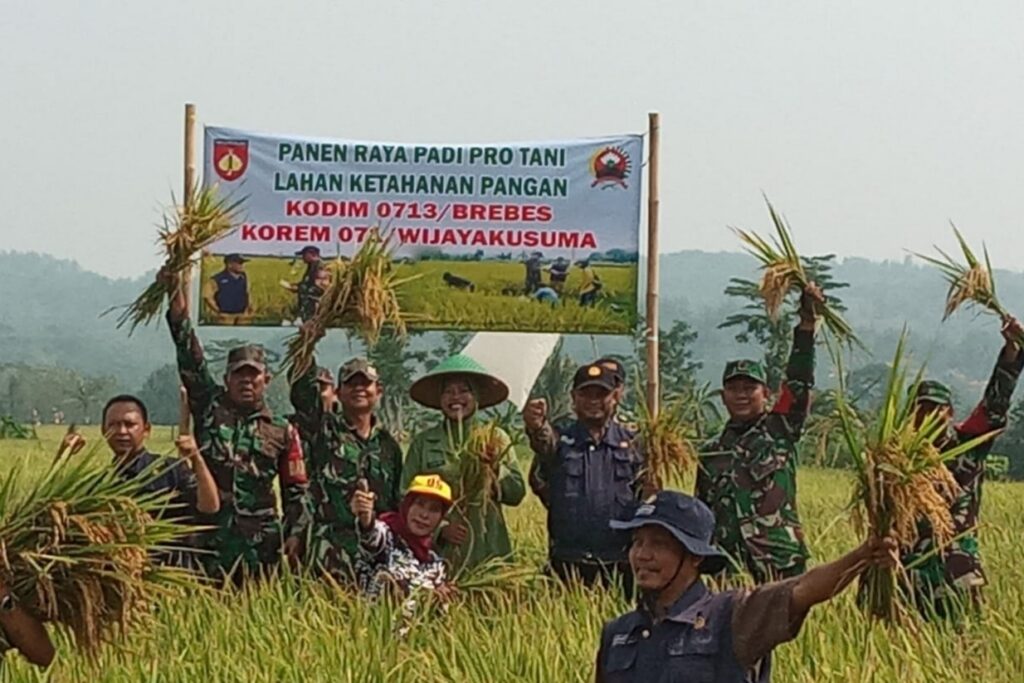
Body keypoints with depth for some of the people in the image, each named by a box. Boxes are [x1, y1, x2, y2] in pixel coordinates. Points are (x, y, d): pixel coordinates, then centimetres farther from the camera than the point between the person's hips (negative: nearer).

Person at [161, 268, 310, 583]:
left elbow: (296, 491, 12)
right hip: (209, 538, 0)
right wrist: (175, 293, -4)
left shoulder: (283, 432, 12)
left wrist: (295, 535, -3)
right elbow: (190, 356, 4)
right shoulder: (210, 408, 11)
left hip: (261, 546, 0)